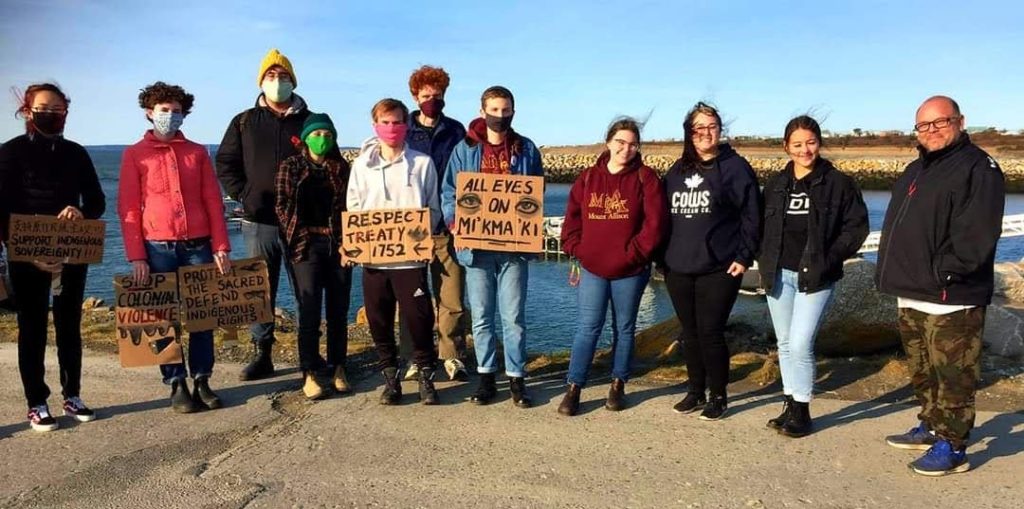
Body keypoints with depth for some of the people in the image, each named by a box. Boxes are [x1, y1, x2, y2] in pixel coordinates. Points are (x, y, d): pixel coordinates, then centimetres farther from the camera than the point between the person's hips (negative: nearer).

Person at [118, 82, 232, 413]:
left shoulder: (197, 153, 11)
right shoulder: (135, 155, 5)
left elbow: (213, 202, 6)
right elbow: (128, 209, 1)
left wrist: (221, 248, -2)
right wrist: (136, 256, -8)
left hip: (198, 246, 2)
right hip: (158, 248, -1)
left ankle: (202, 382, 13)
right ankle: (177, 385, 12)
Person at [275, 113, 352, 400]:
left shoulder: (341, 168, 11)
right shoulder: (291, 167, 7)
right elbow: (282, 205, 3)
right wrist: (297, 236, -5)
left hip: (339, 243, 2)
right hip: (307, 244, -2)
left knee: (338, 310, 5)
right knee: (310, 310, -4)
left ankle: (338, 370, 15)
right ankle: (309, 374, 3)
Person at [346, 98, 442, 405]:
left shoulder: (422, 163, 2)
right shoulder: (362, 164, 8)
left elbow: (433, 209, 4)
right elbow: (352, 209, 9)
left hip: (411, 256, -2)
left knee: (419, 319, 0)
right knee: (380, 322, 8)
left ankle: (426, 377, 17)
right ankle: (390, 379, 22)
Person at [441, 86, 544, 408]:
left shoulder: (527, 149, 7)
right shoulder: (465, 149, 5)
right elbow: (449, 192, 5)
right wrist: (454, 220, -14)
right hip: (476, 245, 1)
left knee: (514, 317, 3)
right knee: (481, 316, 8)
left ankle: (517, 378, 14)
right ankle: (486, 377, 19)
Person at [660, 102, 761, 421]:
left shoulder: (735, 167, -1)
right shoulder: (677, 171, 14)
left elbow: (751, 217, -4)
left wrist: (743, 257, -11)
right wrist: (662, 257, 10)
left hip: (718, 269, -5)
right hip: (678, 269, 5)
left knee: (711, 333, -3)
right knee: (690, 334, 12)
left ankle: (718, 396, 13)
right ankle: (695, 392, 25)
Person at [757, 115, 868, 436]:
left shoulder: (838, 183, -3)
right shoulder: (776, 184, 10)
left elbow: (857, 227, -3)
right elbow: (763, 228, 17)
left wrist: (829, 259, -11)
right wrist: (765, 263, 5)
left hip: (815, 277, -5)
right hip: (778, 275, 5)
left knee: (800, 344, -11)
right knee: (785, 343, 11)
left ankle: (802, 411, 4)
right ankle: (790, 405, 23)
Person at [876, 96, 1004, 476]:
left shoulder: (978, 168, -10)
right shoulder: (916, 170, 17)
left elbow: (976, 235, -20)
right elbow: (898, 227, 21)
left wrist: (942, 273, -19)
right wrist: (895, 272, 10)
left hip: (950, 299, -9)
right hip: (911, 294, 9)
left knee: (952, 374, -2)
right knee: (922, 371, 20)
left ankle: (953, 447, 9)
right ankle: (931, 428, 34)